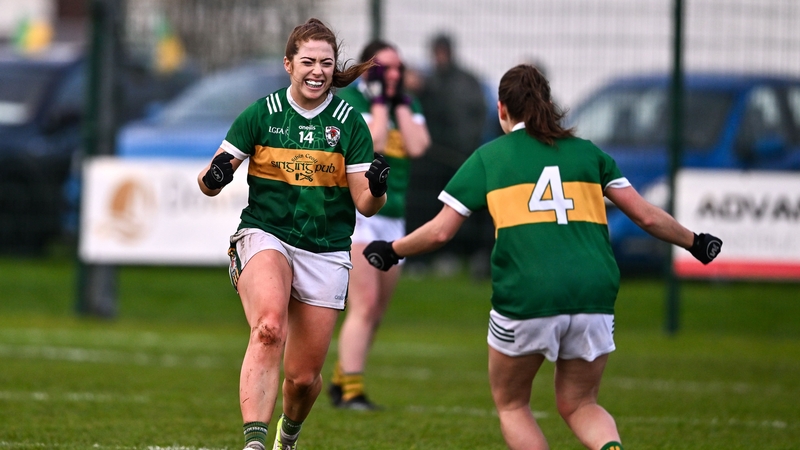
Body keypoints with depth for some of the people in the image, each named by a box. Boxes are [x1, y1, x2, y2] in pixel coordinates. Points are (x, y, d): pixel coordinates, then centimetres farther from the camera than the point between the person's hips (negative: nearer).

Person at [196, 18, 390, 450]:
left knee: (304, 375, 4)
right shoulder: (261, 114, -1)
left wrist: (376, 188, -23)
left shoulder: (349, 122, 0)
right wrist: (215, 176, -23)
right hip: (264, 235, -2)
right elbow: (208, 182, 1)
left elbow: (365, 204, 0)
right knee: (269, 327, -33)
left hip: (326, 253, 2)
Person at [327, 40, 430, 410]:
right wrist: (379, 101, -13)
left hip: (392, 217, 7)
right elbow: (372, 143, -20)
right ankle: (350, 390, -20)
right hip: (353, 210, -7)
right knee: (365, 303, -18)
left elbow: (417, 146, -6)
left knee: (375, 313, 11)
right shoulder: (347, 99, -6)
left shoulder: (408, 104, 12)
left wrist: (400, 102, -6)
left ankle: (339, 380, 25)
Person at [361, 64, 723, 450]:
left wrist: (391, 251, 22)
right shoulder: (587, 153, 14)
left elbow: (440, 231, 4)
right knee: (578, 404, 20)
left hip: (524, 300, -3)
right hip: (594, 299, 3)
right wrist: (694, 243, 30)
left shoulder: (487, 157, 8)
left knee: (511, 404, 20)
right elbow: (646, 216, 14)